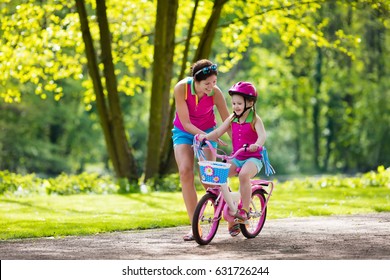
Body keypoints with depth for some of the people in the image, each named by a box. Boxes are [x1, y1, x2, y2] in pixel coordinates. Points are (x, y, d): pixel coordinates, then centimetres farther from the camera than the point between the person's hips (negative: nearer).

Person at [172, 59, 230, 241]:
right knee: (185, 171, -18)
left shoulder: (215, 93, -24)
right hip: (183, 132, 0)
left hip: (207, 131, 0)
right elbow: (185, 123, -24)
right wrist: (206, 136, -36)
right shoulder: (181, 88, -26)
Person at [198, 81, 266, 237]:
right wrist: (205, 136, -15)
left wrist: (257, 144, -46)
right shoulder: (232, 119, 8)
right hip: (236, 158, 6)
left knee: (244, 174, -38)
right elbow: (218, 132, 5)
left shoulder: (255, 119, -7)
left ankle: (244, 210, -22)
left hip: (253, 158, -6)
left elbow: (262, 135, -24)